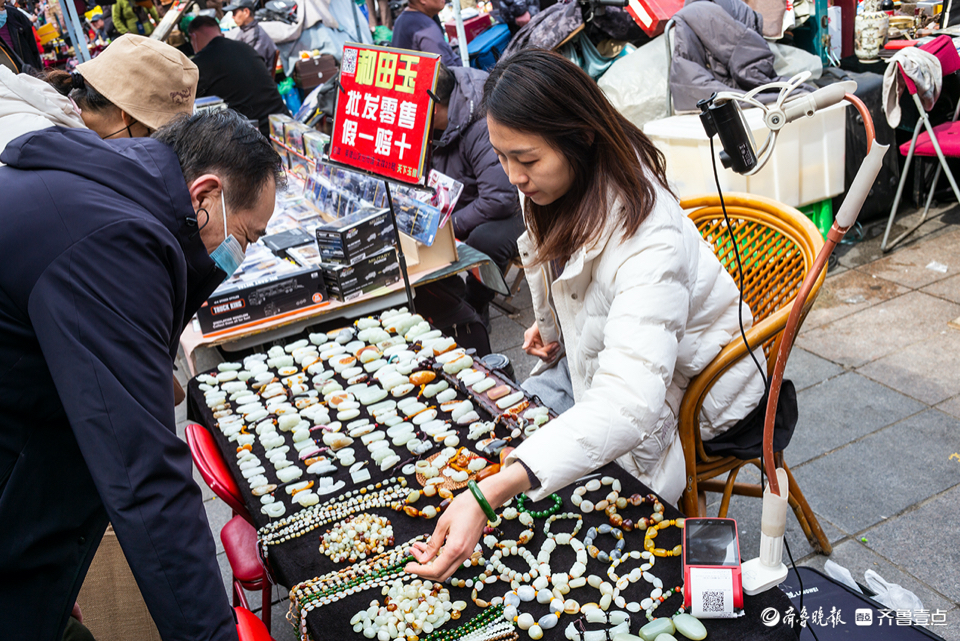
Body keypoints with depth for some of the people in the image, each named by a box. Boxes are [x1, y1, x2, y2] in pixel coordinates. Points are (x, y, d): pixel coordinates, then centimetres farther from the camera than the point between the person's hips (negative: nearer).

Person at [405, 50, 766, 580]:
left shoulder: (648, 240, -39)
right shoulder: (560, 189, -12)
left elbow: (628, 406, -51)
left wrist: (489, 494, -61)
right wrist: (552, 324, -5)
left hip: (681, 394, -8)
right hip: (591, 358, 8)